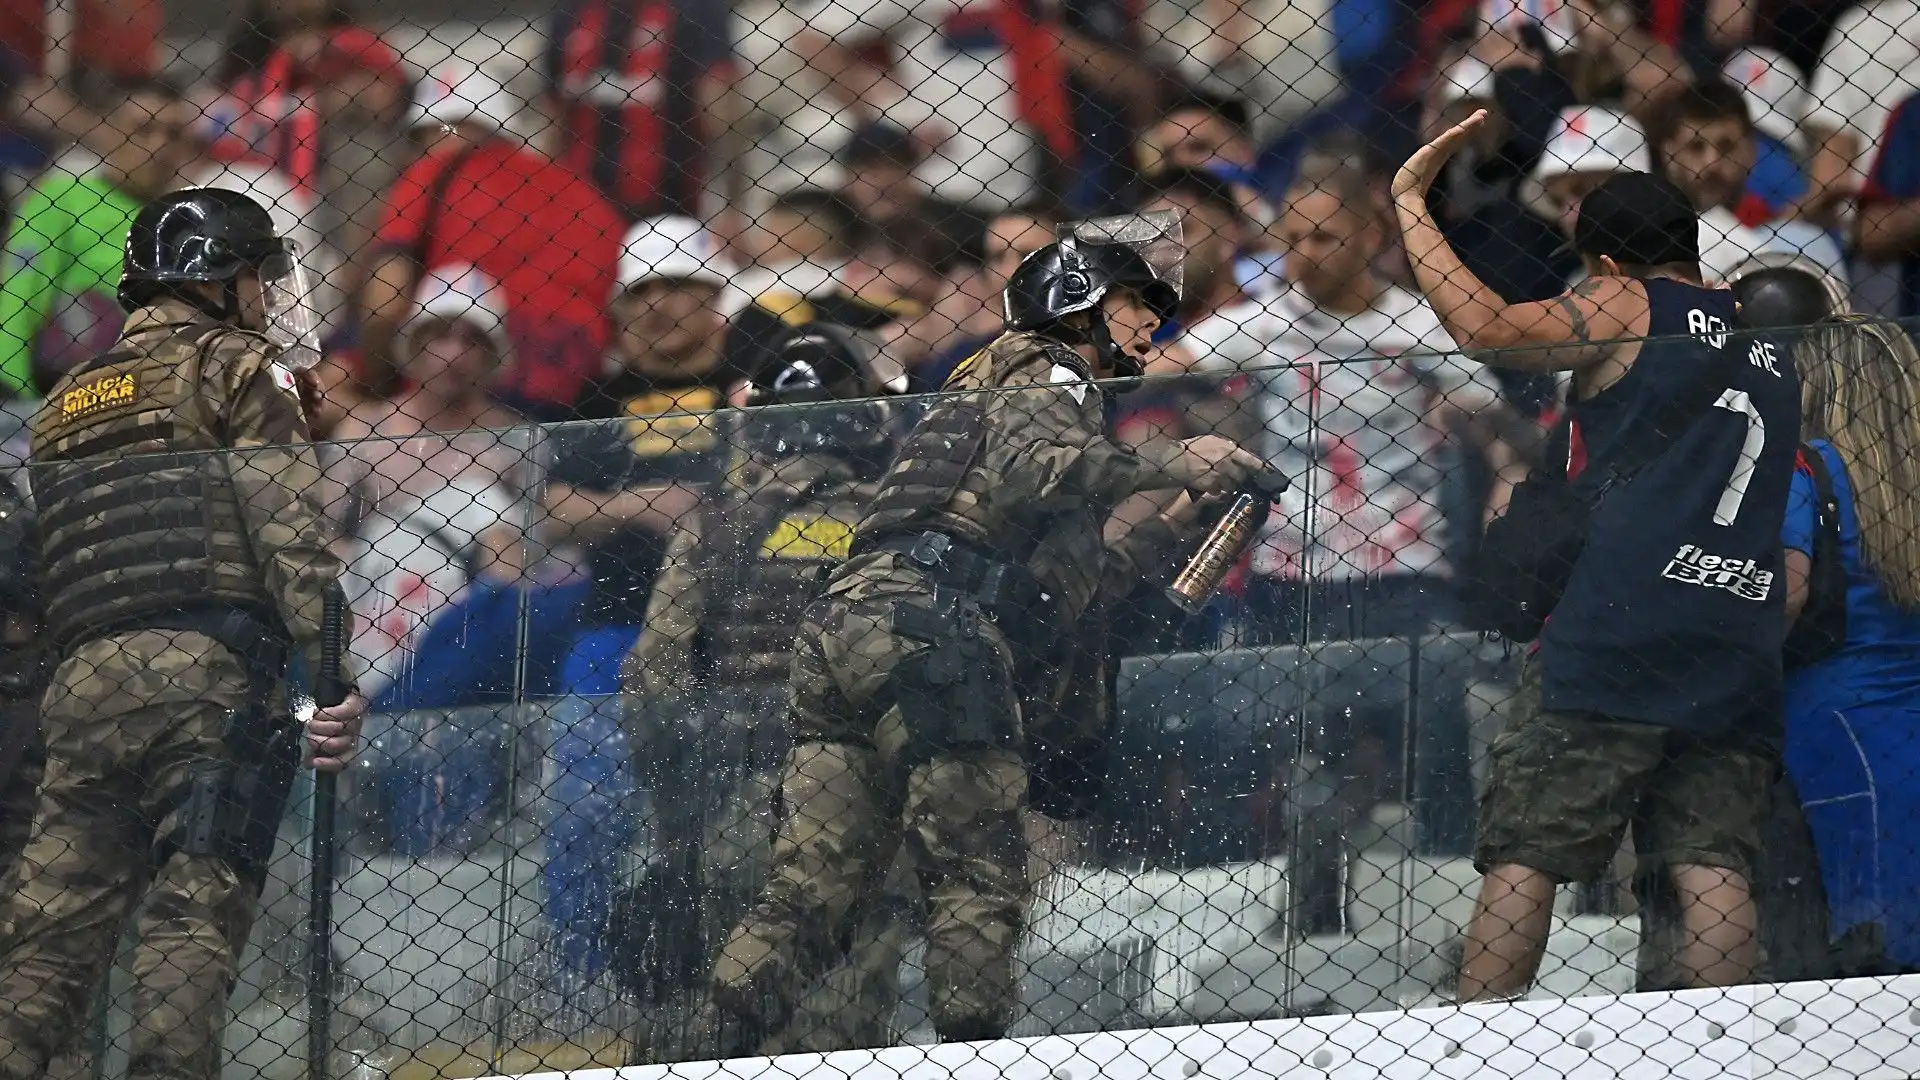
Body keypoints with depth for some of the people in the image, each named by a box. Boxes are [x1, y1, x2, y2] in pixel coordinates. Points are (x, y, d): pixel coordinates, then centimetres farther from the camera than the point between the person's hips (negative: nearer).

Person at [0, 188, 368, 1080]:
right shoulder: (235, 369, 6)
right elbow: (287, 530, -7)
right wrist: (332, 672, -12)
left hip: (80, 681, 6)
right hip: (205, 673, -6)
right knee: (195, 908, -11)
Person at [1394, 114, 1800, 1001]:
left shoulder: (1628, 309, 6)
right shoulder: (1771, 352, 25)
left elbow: (1488, 330, -7)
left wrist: (1409, 203, 0)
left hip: (1617, 626, -5)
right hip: (1741, 645, 5)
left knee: (1523, 856, -5)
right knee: (1712, 861, -2)